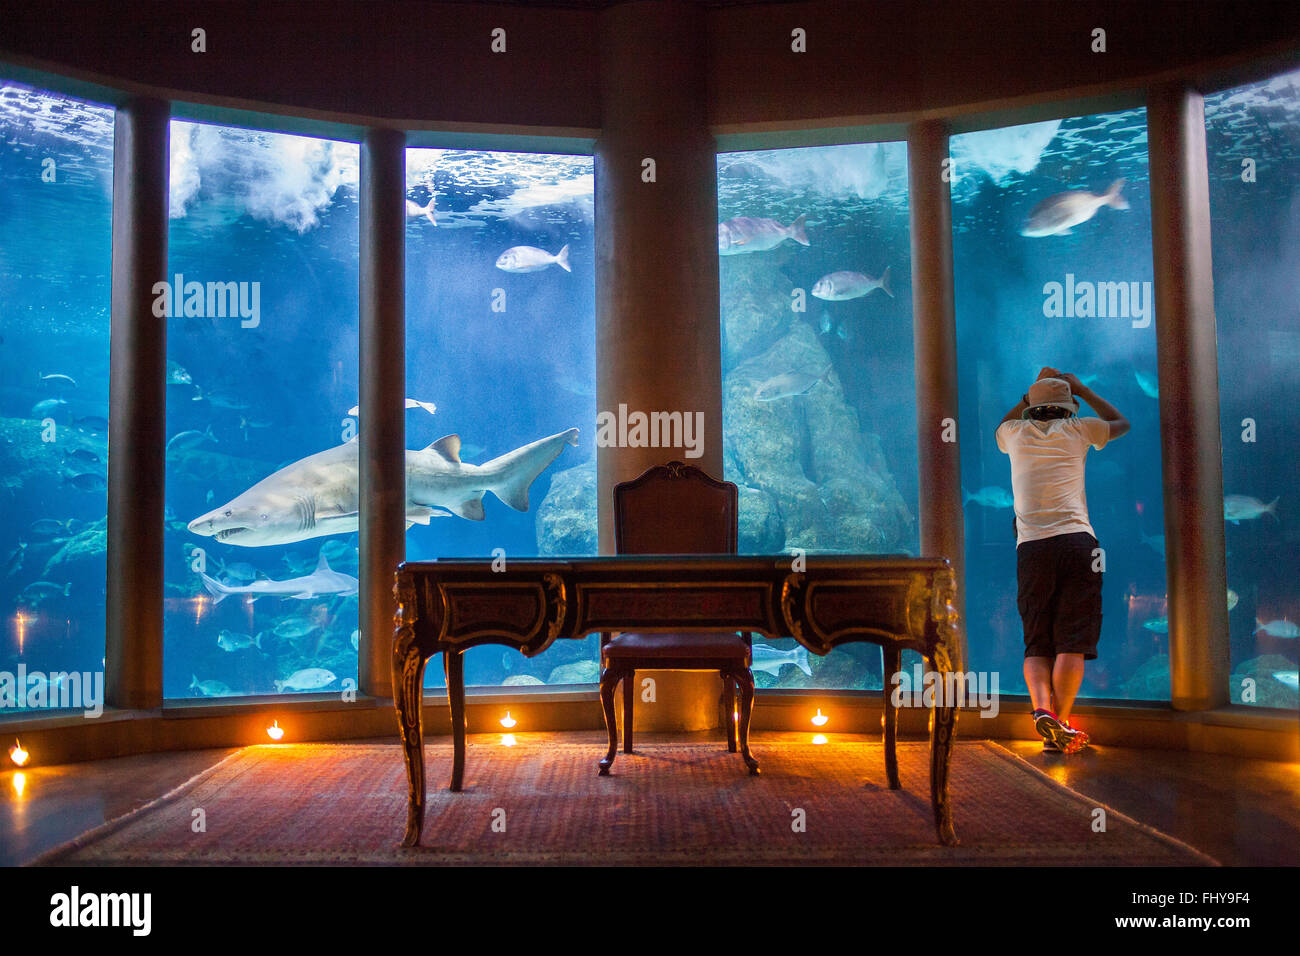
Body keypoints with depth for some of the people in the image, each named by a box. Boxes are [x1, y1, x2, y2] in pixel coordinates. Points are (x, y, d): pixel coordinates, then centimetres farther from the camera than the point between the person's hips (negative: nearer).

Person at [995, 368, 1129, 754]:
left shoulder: (1016, 433, 16)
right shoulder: (1076, 429, 12)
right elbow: (1122, 423, 34)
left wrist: (1032, 392, 47)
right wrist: (1081, 389, 40)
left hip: (1030, 547, 2)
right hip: (1075, 540, -1)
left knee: (1036, 643, 5)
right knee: (1072, 642, -3)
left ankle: (1042, 708, -17)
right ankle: (1060, 725, -11)